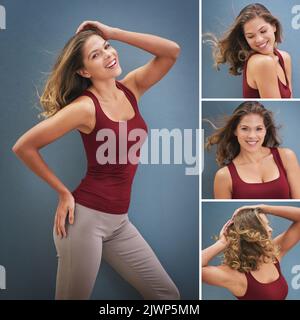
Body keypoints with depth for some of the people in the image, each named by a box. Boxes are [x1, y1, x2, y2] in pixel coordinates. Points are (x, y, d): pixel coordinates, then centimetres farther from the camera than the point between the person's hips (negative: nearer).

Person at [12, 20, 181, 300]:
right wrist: (63, 192, -6)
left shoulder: (130, 88, 5)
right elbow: (23, 147, -13)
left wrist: (113, 33, -7)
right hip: (85, 216, -6)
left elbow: (172, 51, -2)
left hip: (118, 221, 7)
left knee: (166, 293, 9)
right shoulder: (85, 107, -14)